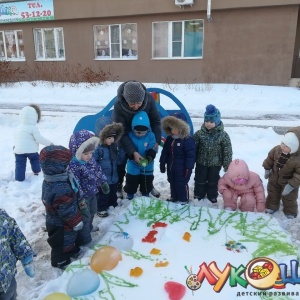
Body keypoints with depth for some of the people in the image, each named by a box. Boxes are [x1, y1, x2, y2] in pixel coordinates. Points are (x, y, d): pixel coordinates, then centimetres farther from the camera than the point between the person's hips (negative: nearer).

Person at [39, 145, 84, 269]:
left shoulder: (50, 180, -9)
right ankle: (61, 261, 42)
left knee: (69, 239, 32)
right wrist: (77, 222, -16)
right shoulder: (61, 190, -42)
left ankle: (72, 250, 55)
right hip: (61, 225, -9)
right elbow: (68, 210, -32)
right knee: (62, 243, 19)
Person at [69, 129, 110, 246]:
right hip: (83, 196, -9)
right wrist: (80, 199, -33)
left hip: (92, 193, 9)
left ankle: (89, 227, 56)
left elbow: (98, 170, 9)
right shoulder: (73, 165, -32)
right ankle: (84, 240, 23)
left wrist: (103, 182, 14)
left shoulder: (91, 159, -5)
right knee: (84, 217, 5)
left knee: (92, 212, 29)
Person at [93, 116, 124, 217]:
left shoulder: (114, 146, 0)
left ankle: (113, 205, 47)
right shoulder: (97, 147, -24)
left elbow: (118, 160, 9)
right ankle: (101, 208, 31)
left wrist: (121, 153, -6)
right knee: (103, 194, 11)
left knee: (113, 193, 26)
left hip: (113, 177, 7)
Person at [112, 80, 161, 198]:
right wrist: (133, 152, -39)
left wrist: (157, 141, -26)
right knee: (121, 161, 3)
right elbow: (122, 132, -33)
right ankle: (118, 187, 26)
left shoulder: (149, 99, -32)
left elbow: (155, 121, -18)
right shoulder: (118, 105, -38)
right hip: (124, 135, -3)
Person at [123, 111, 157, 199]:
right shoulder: (130, 136, -14)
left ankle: (146, 197, 38)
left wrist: (148, 159, -32)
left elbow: (152, 151, -15)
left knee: (146, 183, 18)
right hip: (133, 166, 0)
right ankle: (129, 197, 34)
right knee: (131, 183, 15)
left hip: (147, 167, 1)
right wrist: (134, 157, -28)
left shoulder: (151, 136, -14)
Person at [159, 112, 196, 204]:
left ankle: (184, 199, 22)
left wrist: (188, 168, -19)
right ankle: (174, 197, 39)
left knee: (182, 184, 5)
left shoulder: (188, 140, -20)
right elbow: (164, 152, 10)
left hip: (181, 169, -7)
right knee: (172, 183, 21)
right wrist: (162, 163, 11)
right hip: (170, 167, 7)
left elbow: (191, 155, -19)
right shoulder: (169, 138, 2)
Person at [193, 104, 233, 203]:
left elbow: (227, 151, -8)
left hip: (215, 164, -1)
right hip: (201, 162, 1)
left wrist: (227, 165, -7)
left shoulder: (223, 135, -13)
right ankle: (198, 196, 29)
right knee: (200, 180, 13)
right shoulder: (199, 133, -9)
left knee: (213, 182, 14)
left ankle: (212, 197, 31)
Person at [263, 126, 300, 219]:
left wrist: (291, 185, -27)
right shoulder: (277, 149, -22)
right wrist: (267, 169, 5)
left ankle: (290, 212, 42)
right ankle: (271, 206, 47)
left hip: (288, 182, -4)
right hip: (274, 178, 4)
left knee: (289, 198, 18)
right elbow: (270, 158, -3)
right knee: (272, 193, 24)